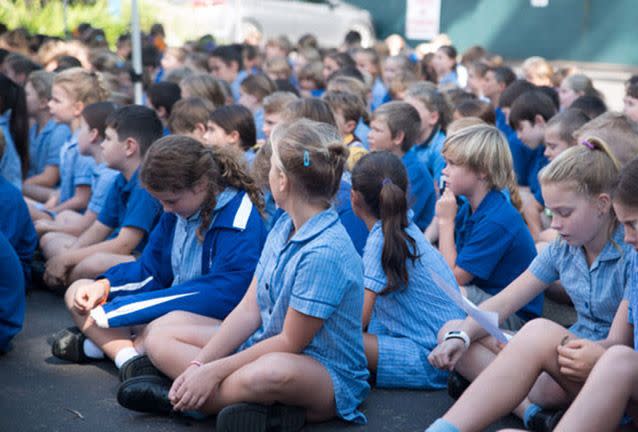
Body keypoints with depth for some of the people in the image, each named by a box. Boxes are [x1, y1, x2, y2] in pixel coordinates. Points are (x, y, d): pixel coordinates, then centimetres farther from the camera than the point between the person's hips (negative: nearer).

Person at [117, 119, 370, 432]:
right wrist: (200, 363, -8)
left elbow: (290, 342, -21)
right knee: (161, 332, 5)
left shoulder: (325, 252, -25)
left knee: (270, 371, -44)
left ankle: (179, 397, -19)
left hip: (328, 375, -9)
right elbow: (249, 309, 2)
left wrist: (213, 370, -18)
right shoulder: (284, 227, 4)